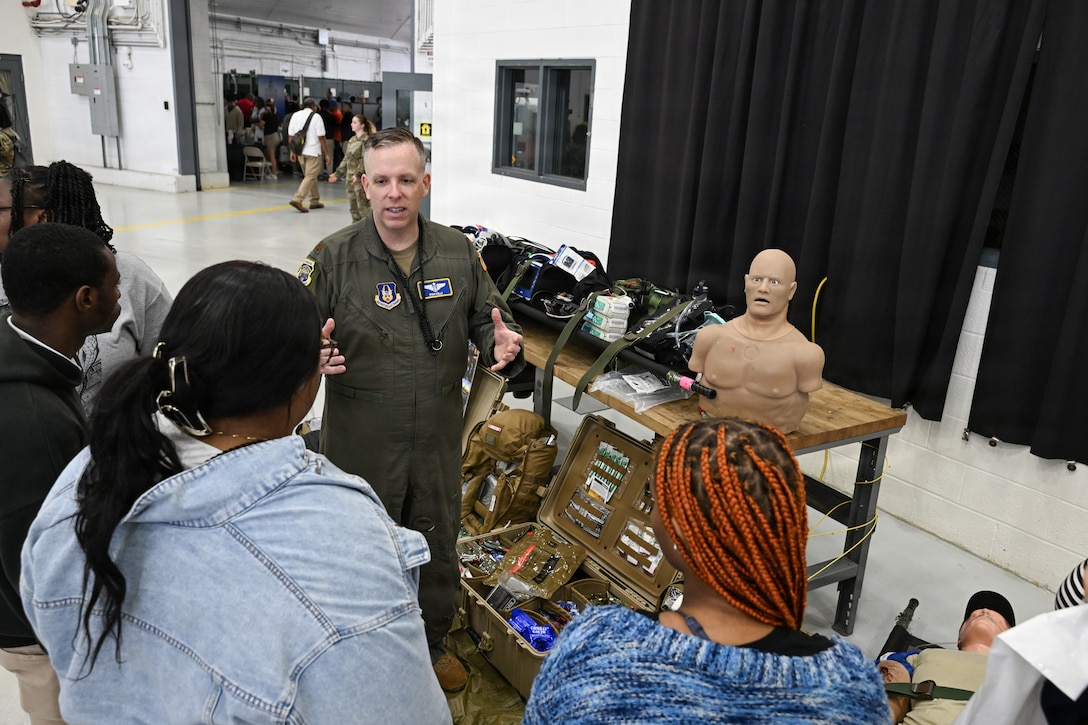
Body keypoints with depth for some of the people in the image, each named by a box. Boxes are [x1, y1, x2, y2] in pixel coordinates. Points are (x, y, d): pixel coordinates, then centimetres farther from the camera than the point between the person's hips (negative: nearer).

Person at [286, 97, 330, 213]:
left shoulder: (295, 115, 9)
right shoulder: (316, 117, -7)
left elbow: (290, 135, 8)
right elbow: (321, 137, -10)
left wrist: (292, 151, 15)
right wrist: (327, 154, -6)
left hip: (300, 151, 6)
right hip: (313, 152, -6)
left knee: (311, 176, 18)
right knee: (310, 177, -6)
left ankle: (315, 201, 22)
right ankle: (297, 199, -19)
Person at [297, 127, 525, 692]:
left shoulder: (458, 253, -1)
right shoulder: (333, 258, -11)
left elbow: (488, 318, 7)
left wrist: (500, 344, -16)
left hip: (438, 440, 3)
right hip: (362, 443, -3)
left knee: (438, 549, 21)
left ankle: (431, 644, 48)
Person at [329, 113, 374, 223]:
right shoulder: (351, 140, 15)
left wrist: (358, 174, -28)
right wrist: (337, 173, 17)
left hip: (361, 178, -8)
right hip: (350, 178, 8)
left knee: (363, 207, -9)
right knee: (353, 207, 11)